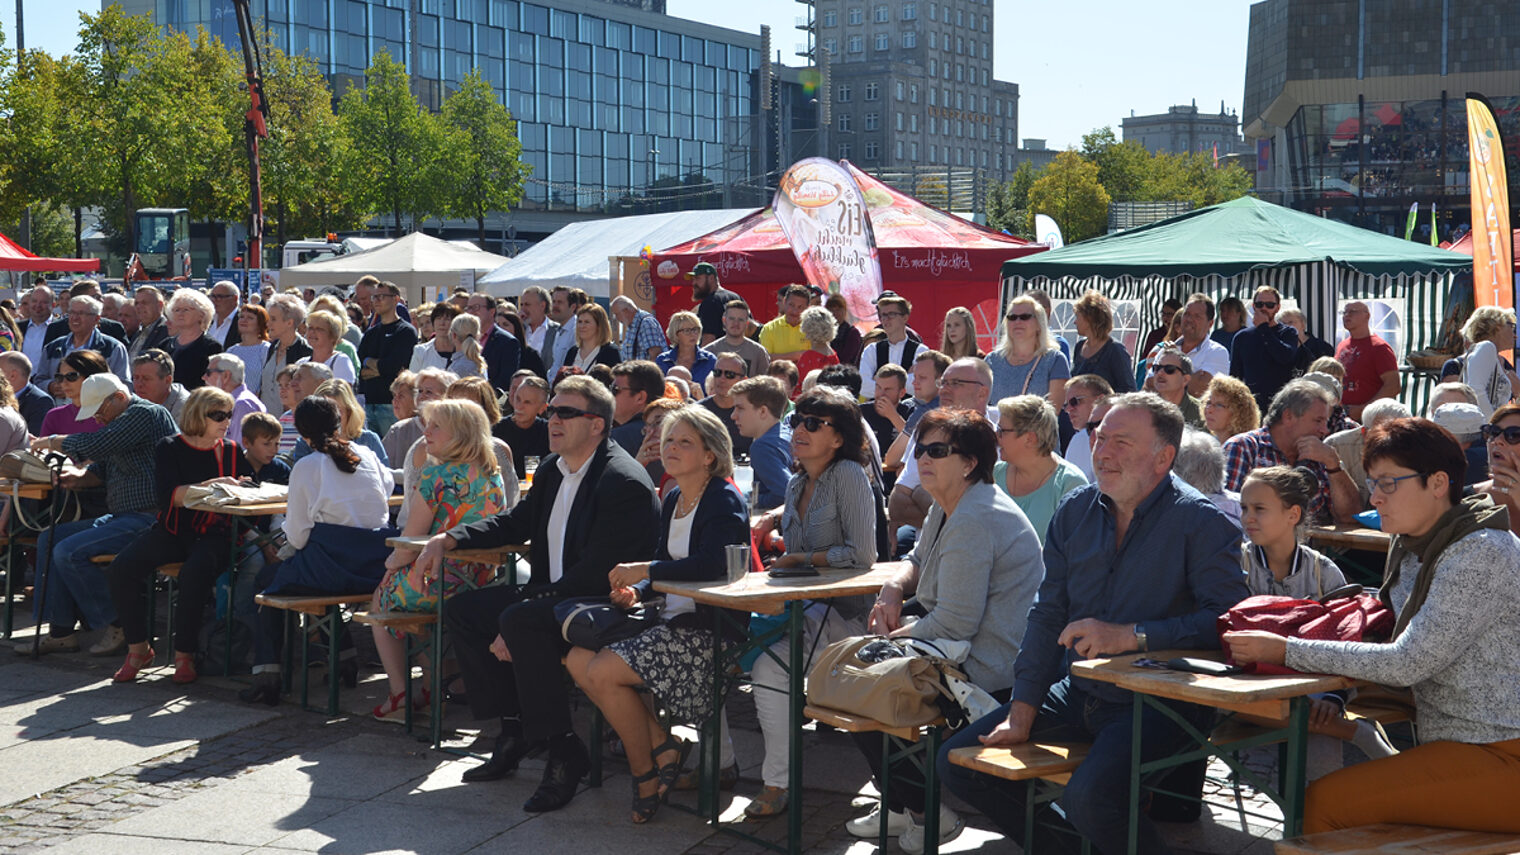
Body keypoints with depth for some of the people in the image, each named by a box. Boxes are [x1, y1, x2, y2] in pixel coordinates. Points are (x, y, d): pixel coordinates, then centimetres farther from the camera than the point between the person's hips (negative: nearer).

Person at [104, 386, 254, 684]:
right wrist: (210, 486, -25)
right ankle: (138, 649, -2)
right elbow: (167, 496, -14)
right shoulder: (169, 448, 2)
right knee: (120, 569, -20)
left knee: (194, 572, -33)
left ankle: (184, 654, -17)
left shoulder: (232, 451, 9)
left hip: (214, 535, -1)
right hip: (172, 532, 1)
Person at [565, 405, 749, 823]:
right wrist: (636, 591, -1)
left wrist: (645, 570, -22)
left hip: (707, 630, -9)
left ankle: (644, 773, 1)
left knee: (604, 671, -19)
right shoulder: (672, 499, 13)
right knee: (577, 659, -3)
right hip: (671, 620, 9)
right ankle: (663, 747, 2)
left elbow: (712, 564, -27)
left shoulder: (725, 501, -12)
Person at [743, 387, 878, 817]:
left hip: (842, 610, -8)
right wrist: (773, 519, 11)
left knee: (768, 665, -28)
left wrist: (799, 559, -12)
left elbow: (862, 553, -18)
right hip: (796, 604, 8)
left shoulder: (849, 475, -11)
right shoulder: (796, 484, 12)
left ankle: (778, 783, -14)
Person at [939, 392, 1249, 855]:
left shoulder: (1201, 522, -11)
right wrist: (1021, 713, 3)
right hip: (1078, 693, 7)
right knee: (957, 761, 2)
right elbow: (1048, 614, 10)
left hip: (1158, 702, -7)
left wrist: (1130, 636, -24)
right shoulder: (1075, 512, 8)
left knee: (1089, 794, -34)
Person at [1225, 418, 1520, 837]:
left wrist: (1286, 651, -18)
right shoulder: (1409, 547, 12)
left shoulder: (1481, 552, -16)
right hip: (1451, 746, 8)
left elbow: (1408, 662, -20)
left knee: (1324, 802, -19)